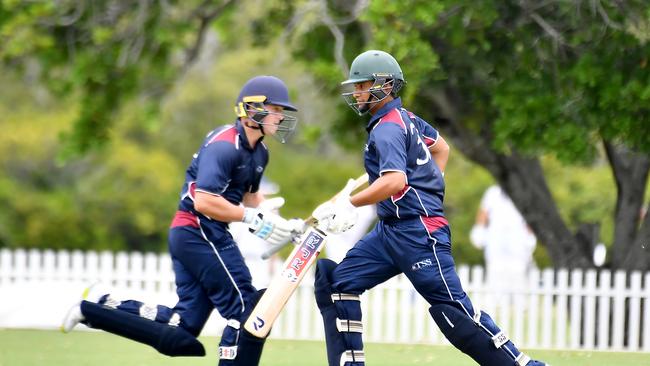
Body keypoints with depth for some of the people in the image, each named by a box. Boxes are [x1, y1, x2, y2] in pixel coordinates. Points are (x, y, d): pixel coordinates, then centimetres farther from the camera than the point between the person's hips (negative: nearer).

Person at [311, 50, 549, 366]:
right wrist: (429, 187, 24)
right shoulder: (406, 118, 14)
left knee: (451, 309, -11)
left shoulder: (387, 129, -15)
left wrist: (347, 204, -31)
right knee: (337, 281, 4)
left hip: (418, 233, -10)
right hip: (390, 230, 10)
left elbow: (395, 181, -31)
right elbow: (441, 147, 29)